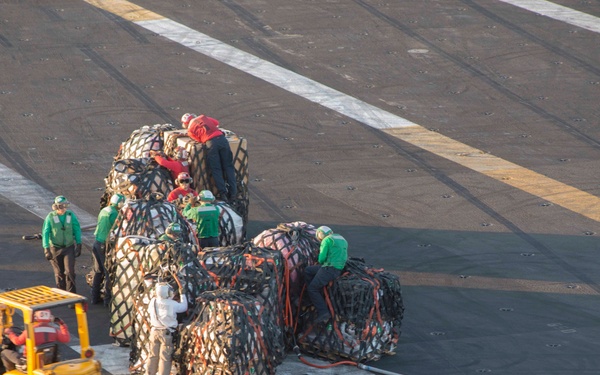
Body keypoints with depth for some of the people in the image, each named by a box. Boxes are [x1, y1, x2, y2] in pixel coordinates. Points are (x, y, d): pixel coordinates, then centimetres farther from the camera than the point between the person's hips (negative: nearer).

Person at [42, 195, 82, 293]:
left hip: (69, 248, 0)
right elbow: (45, 233, -6)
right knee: (59, 273, 9)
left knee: (69, 272, -9)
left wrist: (78, 245, -2)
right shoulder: (50, 217, -7)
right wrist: (46, 248, -12)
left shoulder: (71, 215, -3)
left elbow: (77, 230, 4)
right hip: (55, 249, 0)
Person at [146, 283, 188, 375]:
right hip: (166, 333, -4)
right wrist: (182, 294, 14)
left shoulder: (153, 301, -4)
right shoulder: (172, 304, -14)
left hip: (154, 331, 4)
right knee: (165, 357, 0)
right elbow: (184, 307, 2)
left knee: (153, 355, 13)